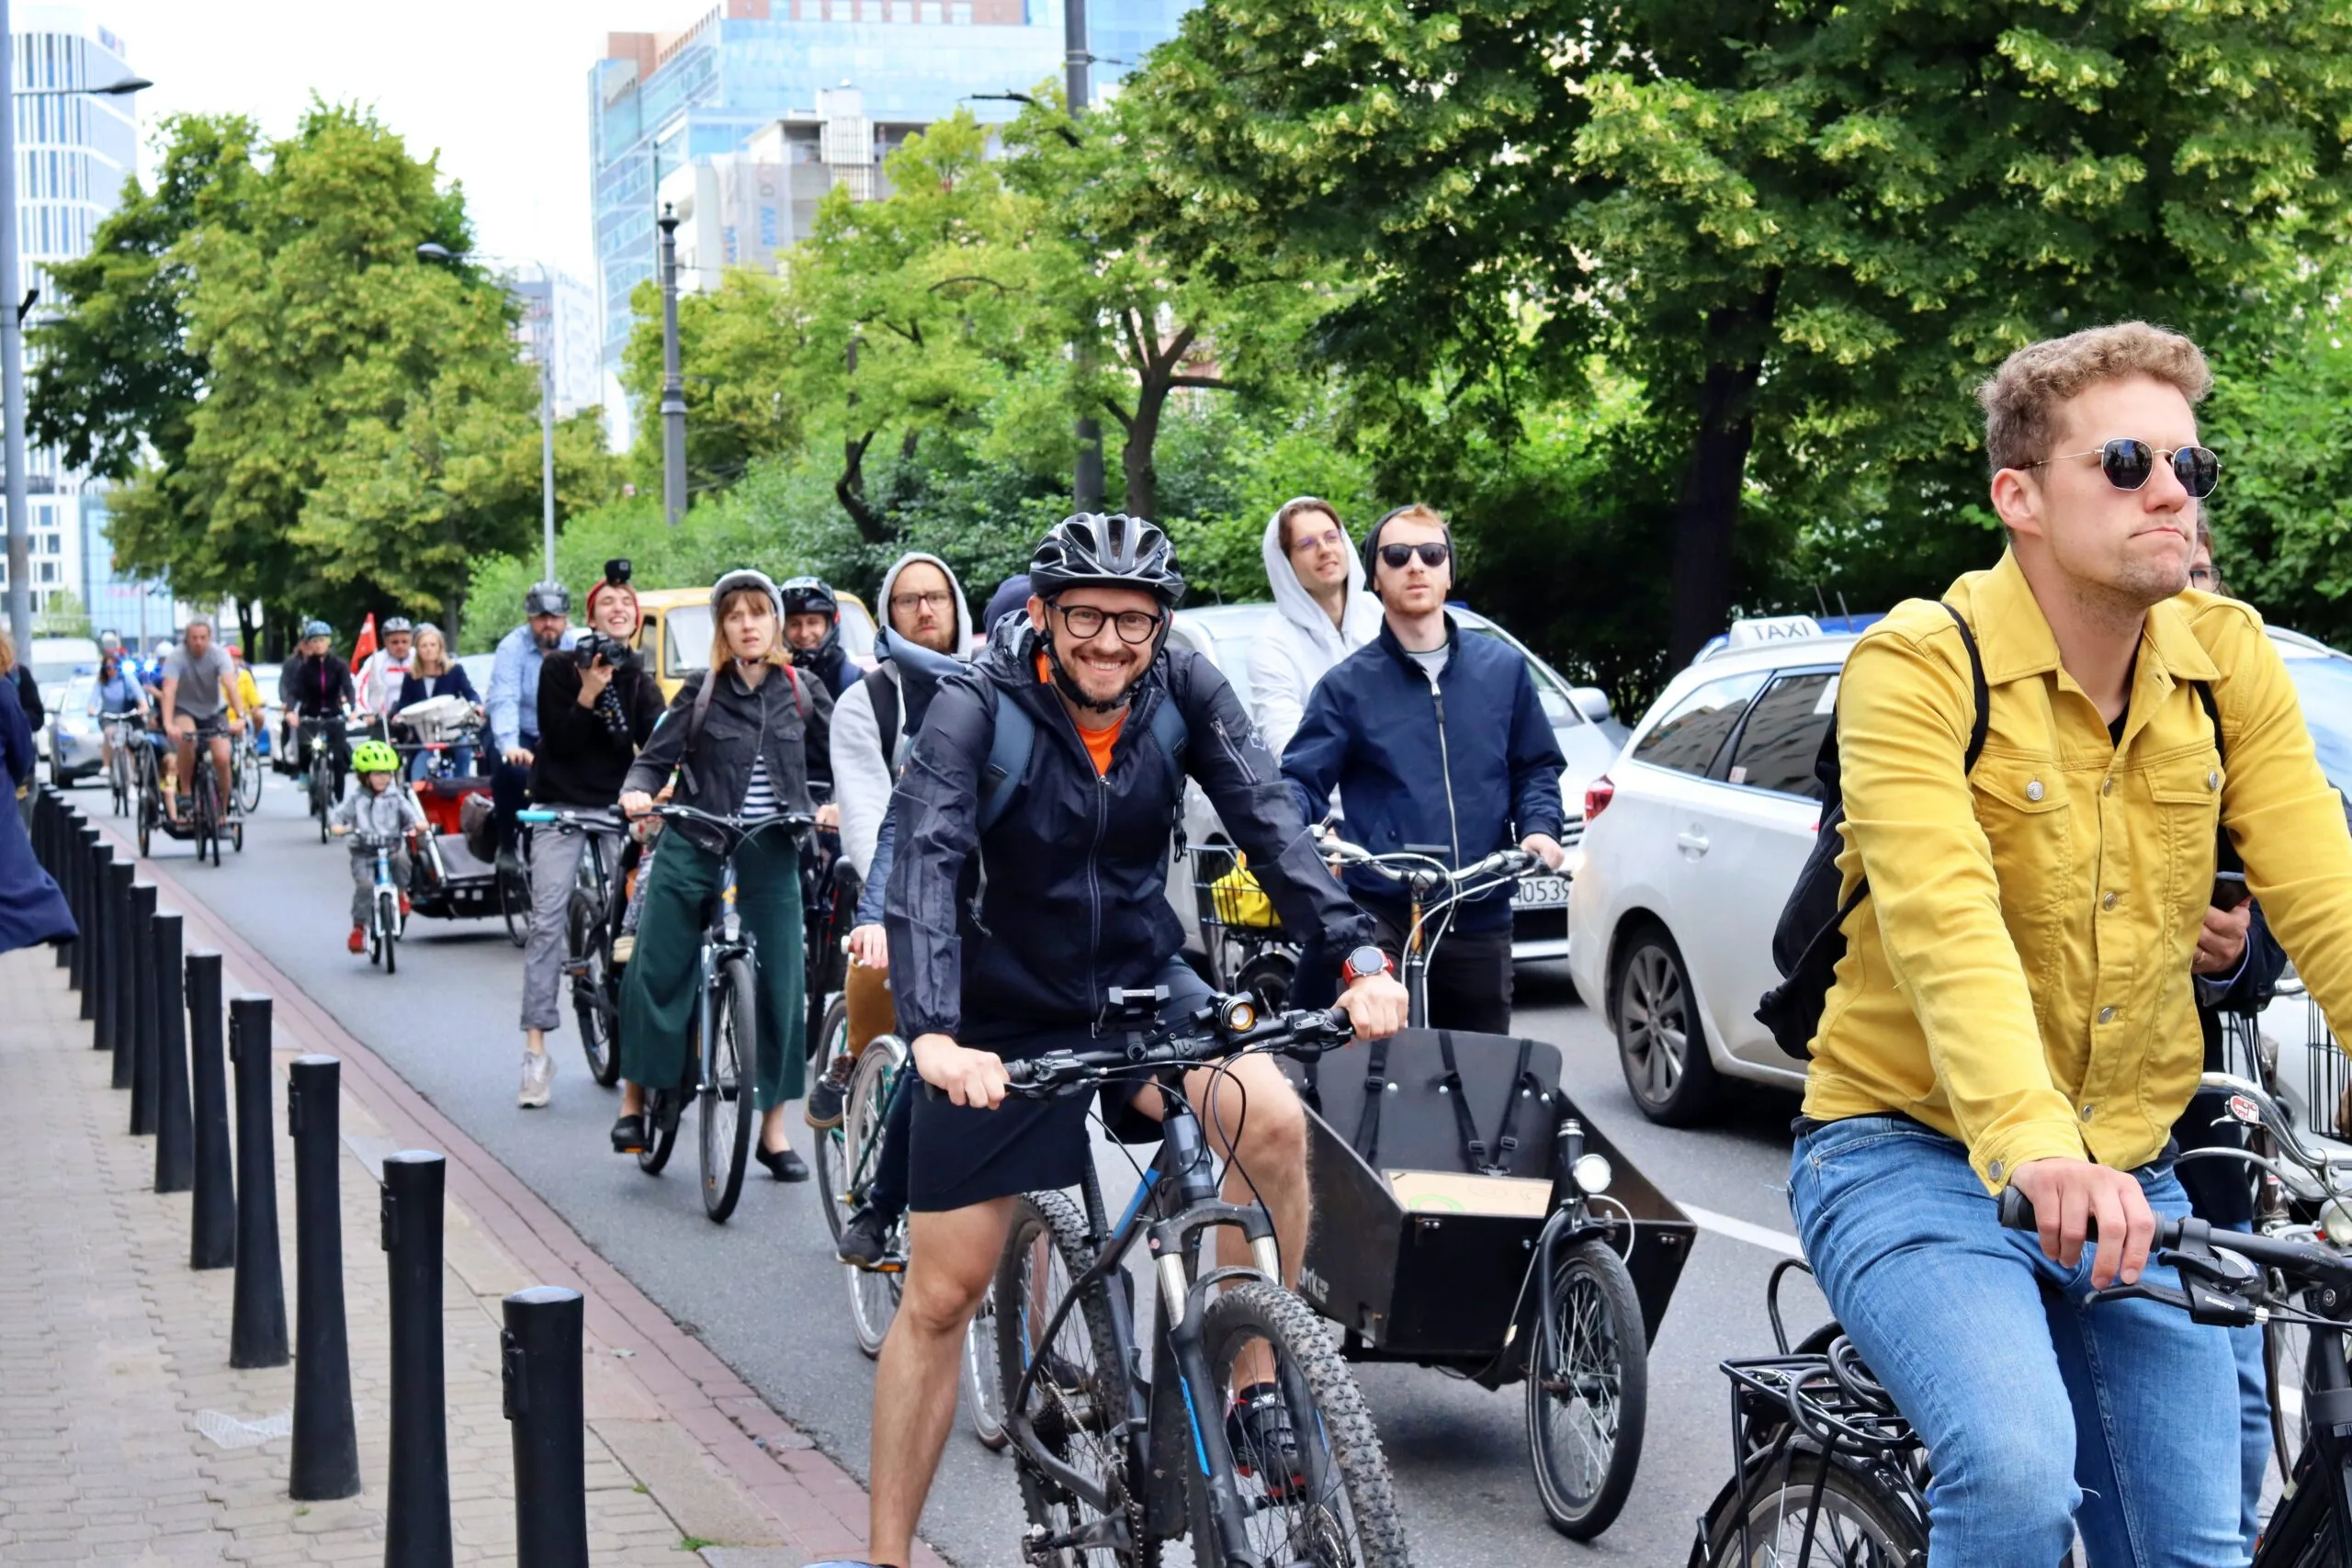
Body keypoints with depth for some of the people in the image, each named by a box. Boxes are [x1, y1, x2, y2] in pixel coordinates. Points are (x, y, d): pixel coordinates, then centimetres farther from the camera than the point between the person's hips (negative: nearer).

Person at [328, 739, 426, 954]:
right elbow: (338, 813, -1)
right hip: (364, 852, -1)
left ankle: (401, 892, -3)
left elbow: (408, 811, -2)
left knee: (402, 858, -33)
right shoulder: (356, 799, 4)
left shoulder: (396, 797, 7)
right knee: (364, 884, -22)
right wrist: (336, 826, -23)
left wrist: (418, 822, -25)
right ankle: (358, 927, -8)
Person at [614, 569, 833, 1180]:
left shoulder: (802, 692, 4)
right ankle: (635, 1098, 14)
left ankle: (773, 1129, 10)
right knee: (655, 972, -3)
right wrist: (637, 790, -20)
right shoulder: (702, 693, 1)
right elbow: (656, 756, 0)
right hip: (693, 847, -1)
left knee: (780, 986, 0)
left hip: (770, 855, 1)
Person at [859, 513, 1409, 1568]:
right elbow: (925, 862, -33)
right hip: (1008, 1016, -2)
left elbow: (1267, 818, -20)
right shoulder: (977, 708, -21)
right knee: (939, 1295, 0)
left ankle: (1252, 1388, -10)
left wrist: (1358, 957, -35)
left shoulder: (1185, 691, -11)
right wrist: (932, 1034, -48)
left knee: (1270, 1118, -27)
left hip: (1142, 983, 2)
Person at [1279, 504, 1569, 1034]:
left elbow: (1536, 767, 17)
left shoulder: (1502, 667, 12)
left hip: (1479, 921, 3)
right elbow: (1302, 780, 0)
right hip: (1379, 918, -3)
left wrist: (1539, 828, -3)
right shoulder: (1348, 685, 5)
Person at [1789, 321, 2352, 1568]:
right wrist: (2034, 1142, -46)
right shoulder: (1917, 667, -14)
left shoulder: (2227, 662, 1)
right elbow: (1944, 923, -30)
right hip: (1912, 1153, -5)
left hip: (2127, 1178, 5)